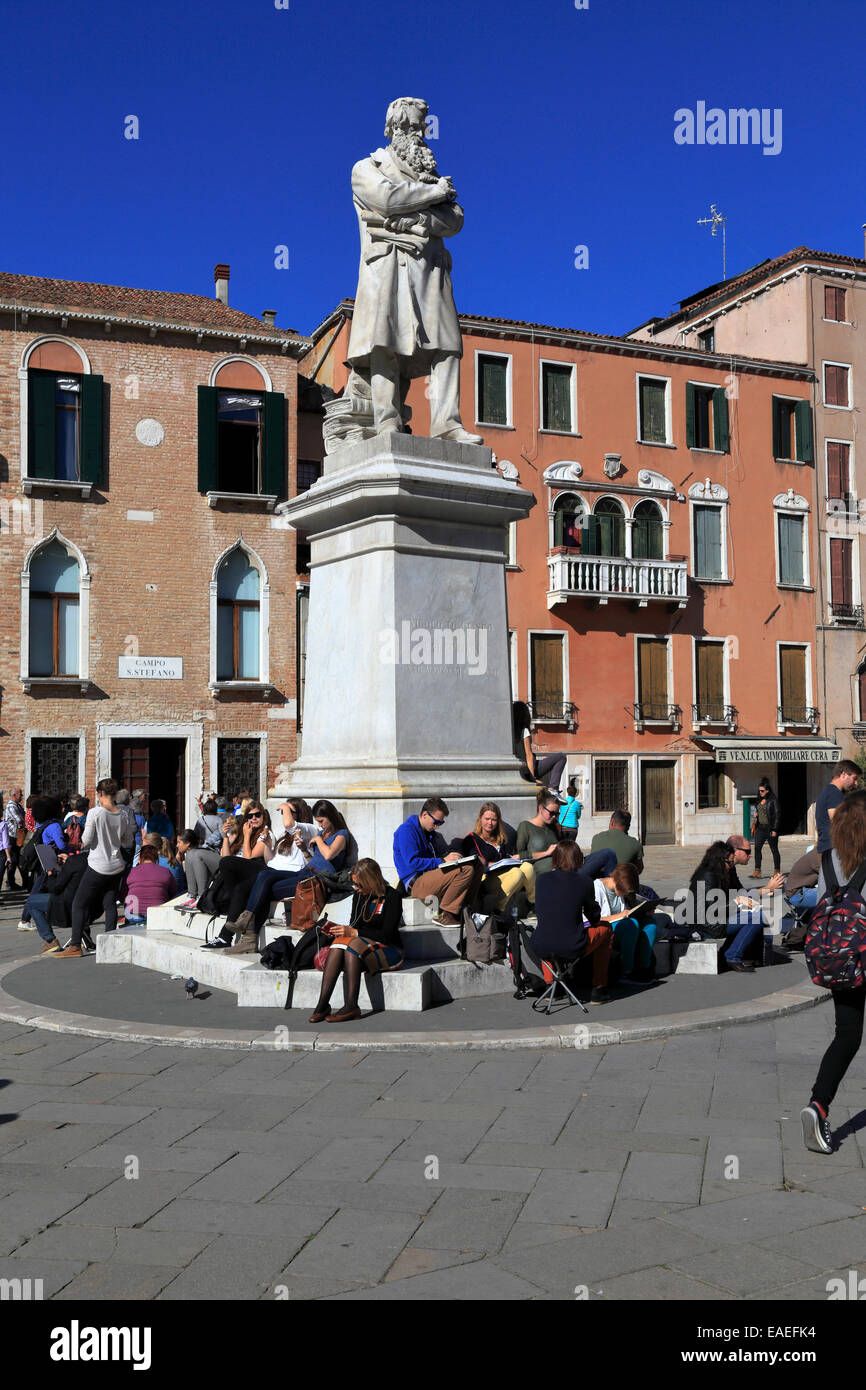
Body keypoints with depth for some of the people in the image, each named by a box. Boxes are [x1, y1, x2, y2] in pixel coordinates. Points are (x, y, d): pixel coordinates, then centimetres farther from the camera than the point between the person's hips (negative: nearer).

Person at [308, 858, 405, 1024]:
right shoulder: (359, 896, 10)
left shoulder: (391, 897, -10)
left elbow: (387, 935, -16)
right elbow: (354, 926, 15)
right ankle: (322, 1004, -37)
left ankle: (351, 1006, -38)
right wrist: (340, 931, -7)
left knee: (353, 945, -33)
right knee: (338, 944, -27)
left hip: (390, 951, -5)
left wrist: (354, 932, -19)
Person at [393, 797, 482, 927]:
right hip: (416, 883, -9)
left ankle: (464, 911, -6)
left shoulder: (431, 833, 20)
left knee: (478, 865, -1)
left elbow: (442, 854, 24)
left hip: (430, 876, 9)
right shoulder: (407, 830, -9)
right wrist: (442, 861, -18)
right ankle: (443, 915, -23)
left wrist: (451, 857, 0)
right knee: (466, 870, -26)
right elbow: (413, 863, -18)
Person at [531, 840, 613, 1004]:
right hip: (571, 949, -3)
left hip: (541, 949, 3)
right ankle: (598, 990, 27)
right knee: (605, 928, 24)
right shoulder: (584, 881, -4)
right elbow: (595, 917, 9)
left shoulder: (542, 879, 3)